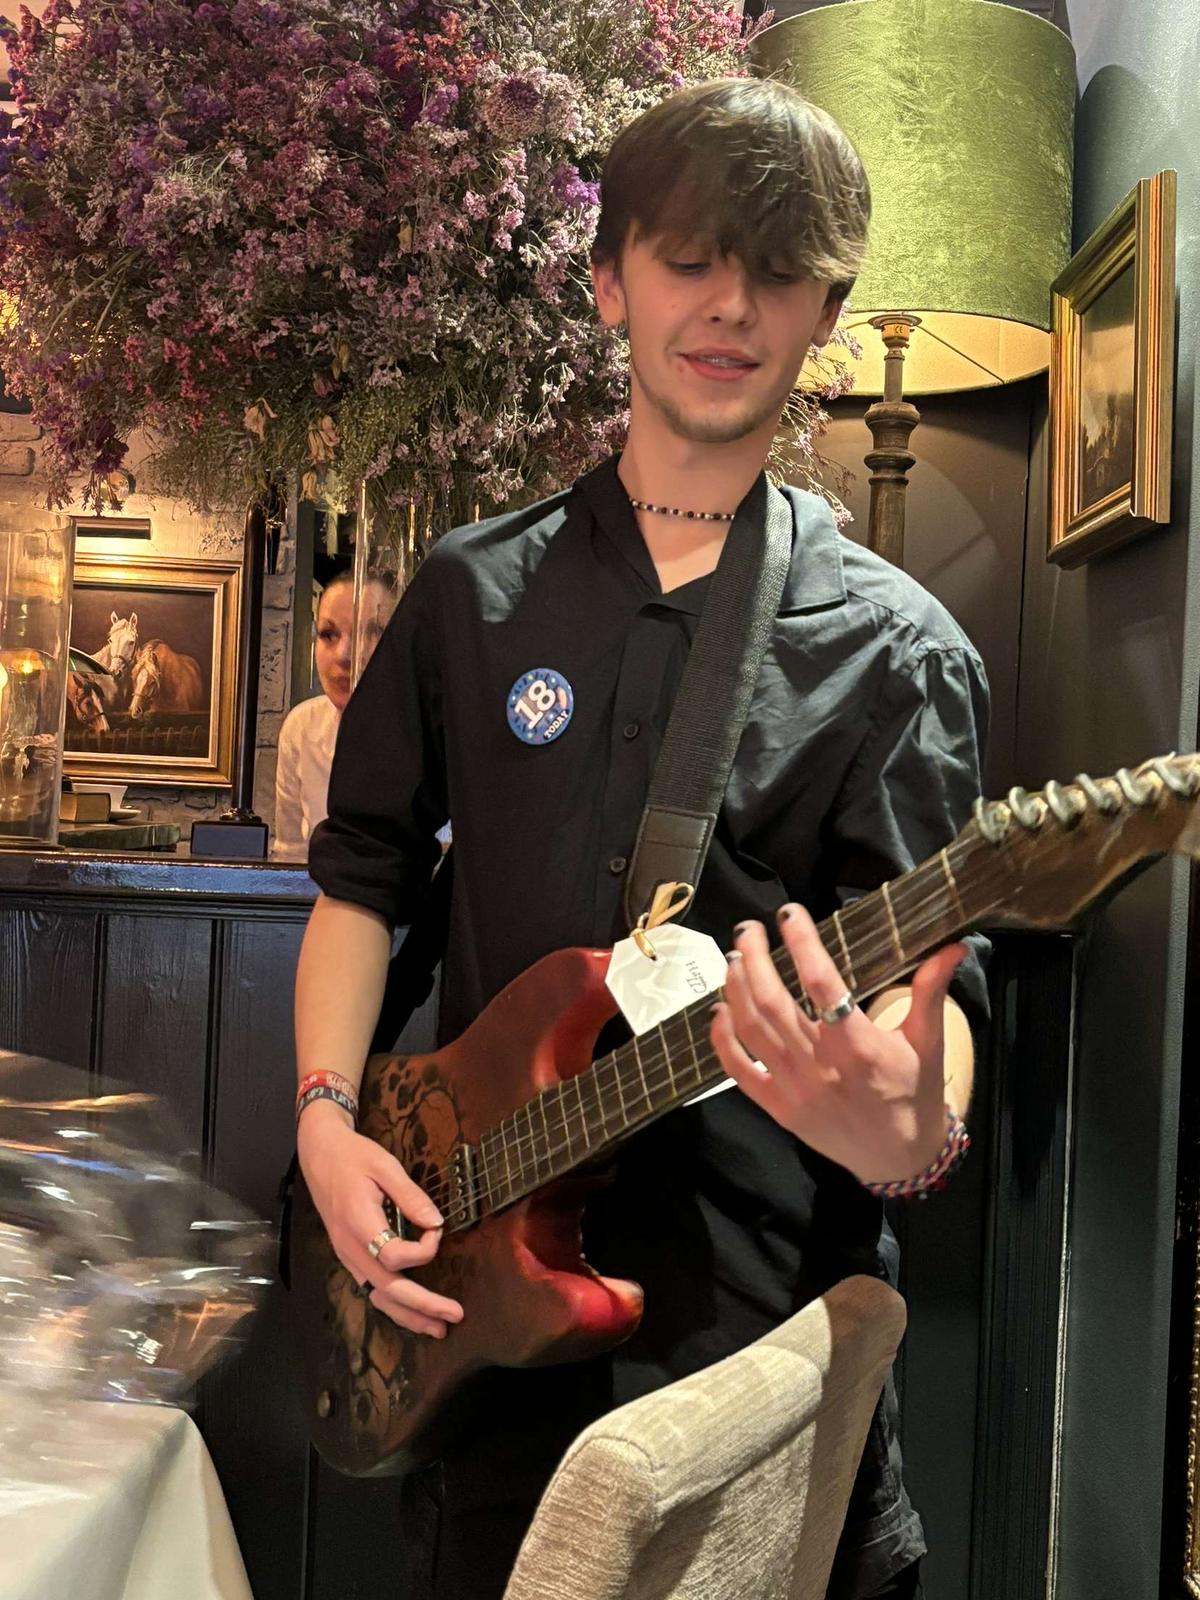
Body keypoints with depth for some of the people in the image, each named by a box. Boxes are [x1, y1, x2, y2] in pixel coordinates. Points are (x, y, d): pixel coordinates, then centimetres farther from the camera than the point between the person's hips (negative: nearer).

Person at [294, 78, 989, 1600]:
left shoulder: (896, 651, -4)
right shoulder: (474, 589, 5)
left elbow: (934, 971, -12)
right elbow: (364, 868, 11)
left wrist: (907, 1122, -35)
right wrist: (328, 1120, -2)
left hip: (767, 1307, -2)